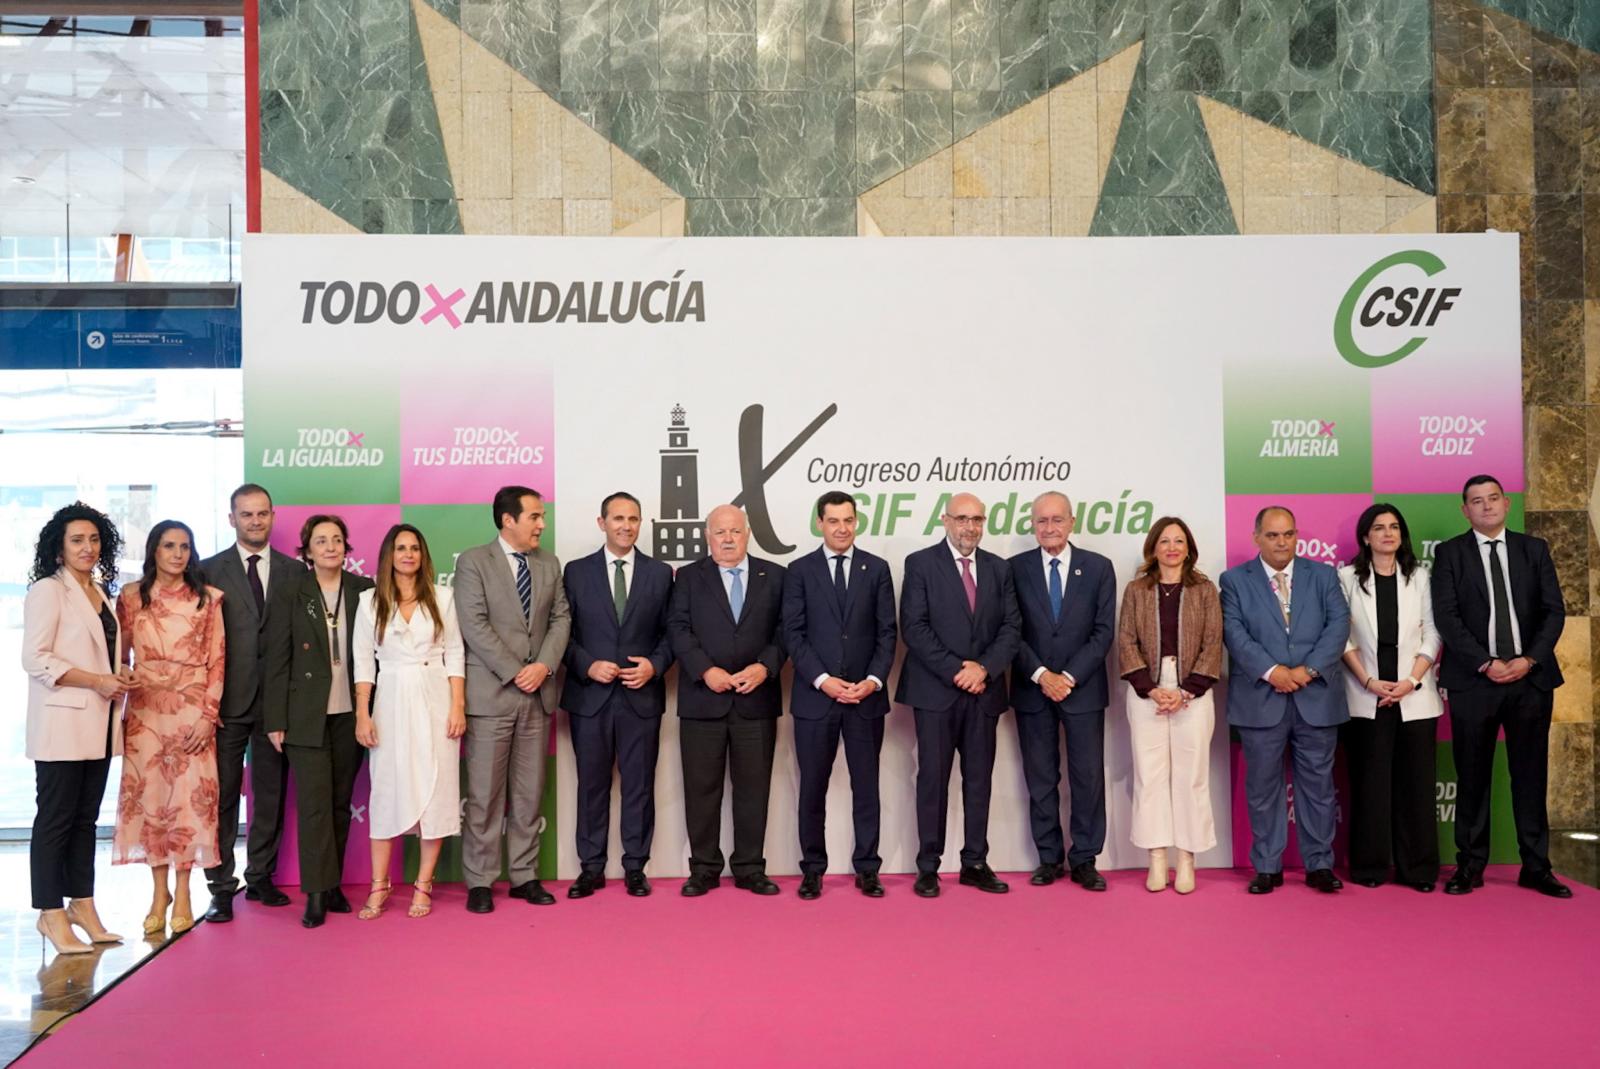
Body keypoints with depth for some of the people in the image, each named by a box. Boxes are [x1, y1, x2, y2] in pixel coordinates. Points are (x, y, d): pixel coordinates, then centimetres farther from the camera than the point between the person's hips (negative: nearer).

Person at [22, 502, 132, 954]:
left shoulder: (101, 593, 15)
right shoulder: (48, 591, -7)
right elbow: (35, 659, -15)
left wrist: (120, 676, 4)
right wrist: (97, 681, -18)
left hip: (98, 725, 7)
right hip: (61, 723, -7)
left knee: (86, 817, 11)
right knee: (55, 818, -1)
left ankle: (82, 906, 18)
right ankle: (50, 914, 6)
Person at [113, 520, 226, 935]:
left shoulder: (207, 599, 2)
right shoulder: (131, 597, 5)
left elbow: (217, 661, 0)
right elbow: (119, 656, 7)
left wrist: (208, 715, -7)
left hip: (192, 712, -1)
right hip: (145, 712, 1)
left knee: (189, 797, 0)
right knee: (148, 796, 3)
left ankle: (182, 895, 10)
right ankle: (159, 892, 13)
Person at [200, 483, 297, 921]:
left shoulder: (294, 571, 7)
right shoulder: (209, 570, 3)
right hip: (227, 700, -2)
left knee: (271, 793, 9)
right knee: (222, 795, 1)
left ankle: (260, 876, 22)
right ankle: (221, 887, 8)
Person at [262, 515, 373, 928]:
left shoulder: (363, 590, 5)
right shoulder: (289, 590, -1)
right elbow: (277, 658, -2)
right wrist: (275, 719, -5)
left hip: (350, 714, 2)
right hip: (306, 715, -2)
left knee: (341, 803, 8)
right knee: (313, 803, -5)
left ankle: (332, 884, 18)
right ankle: (316, 893, 1)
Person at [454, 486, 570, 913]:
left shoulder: (549, 564, 12)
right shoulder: (473, 561, -3)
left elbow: (561, 618, 8)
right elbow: (474, 625, -11)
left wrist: (544, 665, -9)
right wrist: (515, 672, -15)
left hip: (538, 693, 5)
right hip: (491, 693, -4)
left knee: (530, 792, 8)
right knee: (484, 793, -1)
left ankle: (525, 876, 16)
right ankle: (479, 882, 8)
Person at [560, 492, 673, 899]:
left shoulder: (660, 573, 6)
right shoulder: (577, 571, 4)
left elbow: (670, 633, 7)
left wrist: (654, 665, -10)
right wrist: (588, 666, -11)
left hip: (642, 696, 0)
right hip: (589, 696, 0)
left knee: (639, 785, 5)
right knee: (592, 785, 7)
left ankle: (635, 867, 16)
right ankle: (591, 867, 17)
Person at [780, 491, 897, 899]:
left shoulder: (877, 568, 6)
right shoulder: (800, 571, 3)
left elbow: (887, 632, 4)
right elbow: (793, 634, -2)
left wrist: (874, 680, -10)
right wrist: (822, 680, -13)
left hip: (866, 696, 1)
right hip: (814, 696, -1)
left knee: (866, 786, 6)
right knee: (813, 788, 5)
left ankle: (867, 868, 15)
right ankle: (813, 868, 16)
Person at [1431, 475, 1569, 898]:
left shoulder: (1534, 549, 10)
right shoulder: (1450, 553, 3)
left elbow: (1554, 610, 5)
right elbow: (1446, 616, -5)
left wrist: (1529, 660, -9)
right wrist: (1485, 664, -13)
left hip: (1531, 676, 2)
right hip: (1474, 680, -2)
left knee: (1530, 774, 6)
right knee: (1472, 777, 3)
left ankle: (1536, 867, 14)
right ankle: (1470, 866, 11)